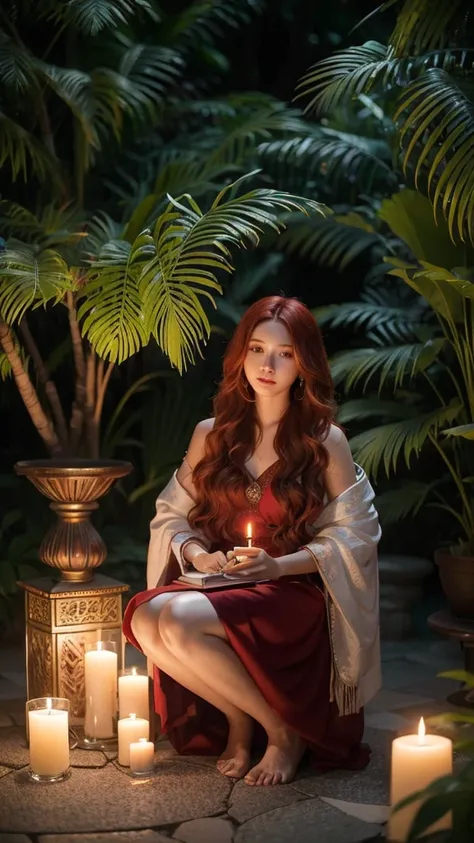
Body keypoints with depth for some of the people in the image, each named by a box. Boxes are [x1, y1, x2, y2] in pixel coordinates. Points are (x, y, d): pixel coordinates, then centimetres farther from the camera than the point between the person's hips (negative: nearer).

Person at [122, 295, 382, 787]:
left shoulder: (325, 441, 1)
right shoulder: (211, 434, 11)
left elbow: (353, 537, -2)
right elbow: (172, 516, 12)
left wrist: (278, 565, -16)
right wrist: (197, 554, -10)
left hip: (295, 594, -4)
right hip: (217, 586, 4)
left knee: (180, 619, -32)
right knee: (143, 619, -28)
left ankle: (284, 730, -10)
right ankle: (236, 720, -5)